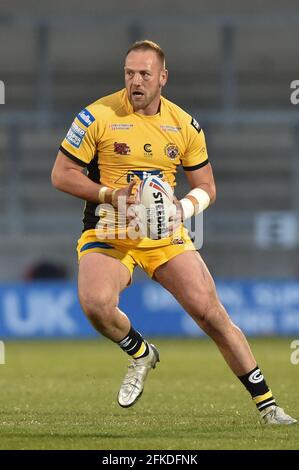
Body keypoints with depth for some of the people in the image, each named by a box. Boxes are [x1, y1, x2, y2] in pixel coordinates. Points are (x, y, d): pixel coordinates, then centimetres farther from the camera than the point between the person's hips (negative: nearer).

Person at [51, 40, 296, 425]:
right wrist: (111, 196, -18)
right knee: (96, 304, -30)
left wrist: (183, 208, -12)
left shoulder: (185, 126, 2)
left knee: (211, 313, -7)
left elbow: (205, 188, 11)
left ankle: (267, 405, 4)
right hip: (107, 234, -2)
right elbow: (61, 174, -4)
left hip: (166, 234, 2)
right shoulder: (98, 116, -8)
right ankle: (141, 354, 4)